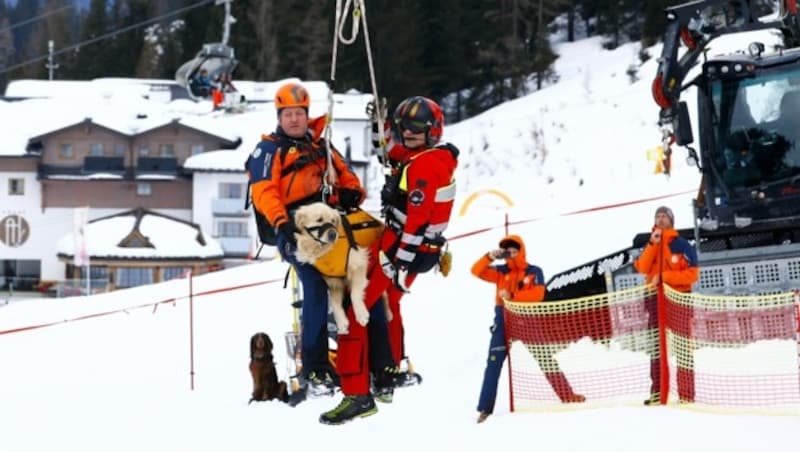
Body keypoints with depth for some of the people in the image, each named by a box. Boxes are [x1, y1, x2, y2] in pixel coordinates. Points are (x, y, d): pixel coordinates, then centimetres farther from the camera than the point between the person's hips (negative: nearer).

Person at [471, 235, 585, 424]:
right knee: (493, 363, -5)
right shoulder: (501, 272, 6)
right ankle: (485, 409, -3)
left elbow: (537, 294, -15)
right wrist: (489, 257, -18)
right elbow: (477, 271, -2)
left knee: (545, 358, 3)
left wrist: (512, 296, -23)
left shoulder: (534, 272, -1)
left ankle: (567, 395, 12)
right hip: (504, 320, 1)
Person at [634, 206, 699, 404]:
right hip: (656, 300, 5)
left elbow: (692, 274, -9)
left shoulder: (682, 245, -3)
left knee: (682, 345, -7)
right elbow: (643, 268, -4)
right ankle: (657, 391, 14)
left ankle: (686, 394, -8)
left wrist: (664, 276, -15)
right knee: (656, 345, 8)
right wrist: (653, 244, -14)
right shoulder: (651, 245, 12)